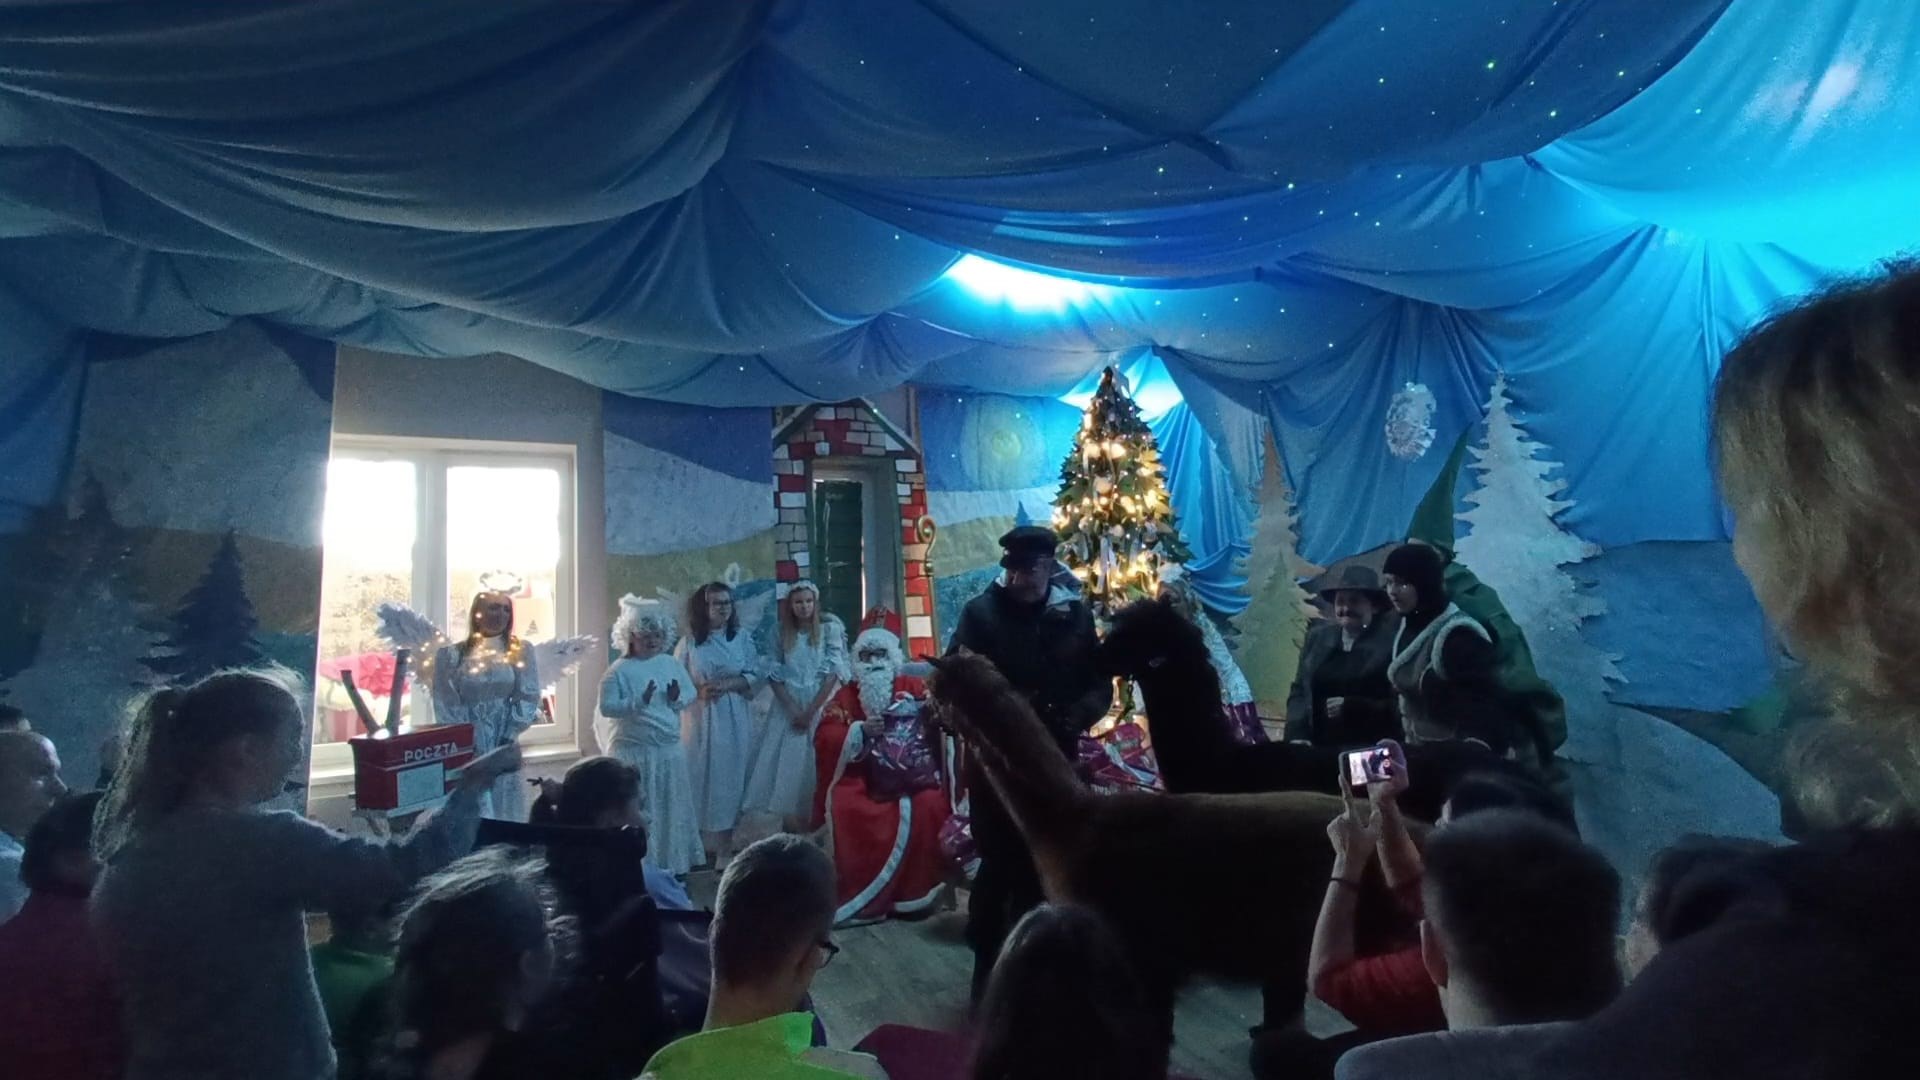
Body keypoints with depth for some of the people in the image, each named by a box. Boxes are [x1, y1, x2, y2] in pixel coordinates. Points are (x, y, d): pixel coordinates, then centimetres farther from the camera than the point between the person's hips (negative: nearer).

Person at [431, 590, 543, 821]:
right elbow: (446, 705, -2)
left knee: (506, 813, 6)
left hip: (504, 749, 2)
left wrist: (507, 738, -10)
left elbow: (529, 698, -1)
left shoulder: (521, 652, 6)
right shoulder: (451, 655, 2)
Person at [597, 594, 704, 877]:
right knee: (638, 813, 2)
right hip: (634, 752, -5)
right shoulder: (619, 671, -9)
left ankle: (674, 864, 28)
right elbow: (606, 707, -14)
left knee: (672, 808, 14)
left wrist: (678, 698, -12)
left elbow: (692, 694, 9)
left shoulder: (672, 664, 6)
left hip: (670, 750, 5)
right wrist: (639, 701, -24)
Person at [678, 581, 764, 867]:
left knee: (731, 778, 3)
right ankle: (703, 845, 9)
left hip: (735, 721, 1)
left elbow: (754, 677, 0)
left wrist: (727, 684, -14)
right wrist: (699, 691, -17)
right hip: (701, 719, -1)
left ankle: (726, 845, 12)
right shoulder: (689, 643, 1)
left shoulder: (743, 639, 4)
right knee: (702, 777, 0)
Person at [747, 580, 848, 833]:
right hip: (790, 710, 3)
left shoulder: (830, 628, -2)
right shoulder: (782, 634, 8)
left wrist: (811, 711, -12)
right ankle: (791, 838, 8)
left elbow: (834, 672, -8)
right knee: (789, 768, 0)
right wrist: (793, 710, -9)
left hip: (822, 708, -3)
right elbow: (775, 675, 4)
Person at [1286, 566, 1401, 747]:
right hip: (1319, 748, 4)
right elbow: (1299, 690, 10)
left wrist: (1350, 706, -17)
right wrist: (1297, 735, -4)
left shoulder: (1390, 642, -6)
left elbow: (1398, 706, -7)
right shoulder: (1317, 637, 9)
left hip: (1370, 751, -4)